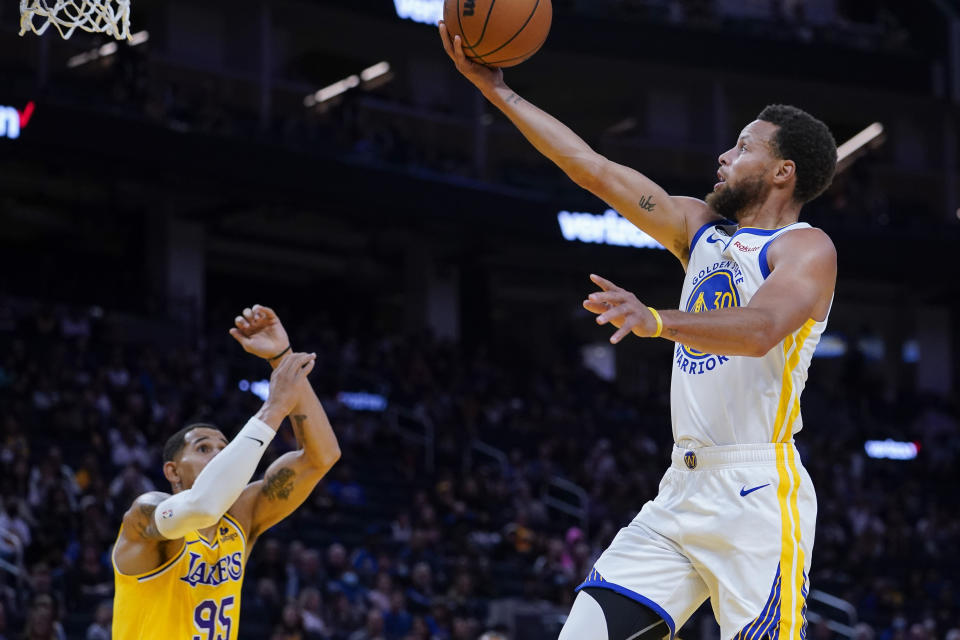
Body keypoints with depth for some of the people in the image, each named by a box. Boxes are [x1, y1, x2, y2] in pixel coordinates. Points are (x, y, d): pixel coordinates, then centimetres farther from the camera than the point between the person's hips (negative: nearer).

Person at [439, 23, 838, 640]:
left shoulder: (806, 247, -4)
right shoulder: (700, 227, 18)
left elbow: (761, 328, -24)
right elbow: (593, 168, 18)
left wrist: (658, 320, -41)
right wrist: (496, 88, 16)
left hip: (756, 495, -7)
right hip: (684, 490, 7)